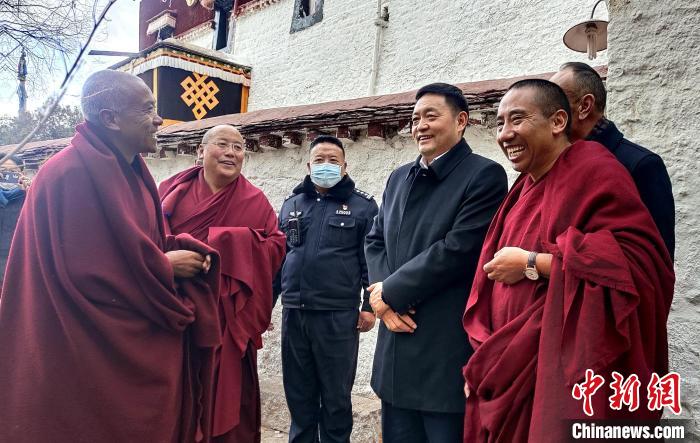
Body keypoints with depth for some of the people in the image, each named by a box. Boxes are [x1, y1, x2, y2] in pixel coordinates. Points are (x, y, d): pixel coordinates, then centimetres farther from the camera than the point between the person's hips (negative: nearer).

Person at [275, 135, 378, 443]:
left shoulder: (362, 205, 2)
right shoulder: (291, 204, 13)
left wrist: (370, 306, -7)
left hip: (338, 315, -3)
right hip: (293, 313, 4)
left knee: (336, 396, 9)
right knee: (298, 394, 15)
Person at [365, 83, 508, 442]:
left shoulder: (485, 175, -8)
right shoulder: (399, 178, 14)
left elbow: (458, 250, -18)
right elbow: (375, 241, 13)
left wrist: (390, 292, -11)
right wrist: (382, 293, -6)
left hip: (448, 353, -6)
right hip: (396, 346, 7)